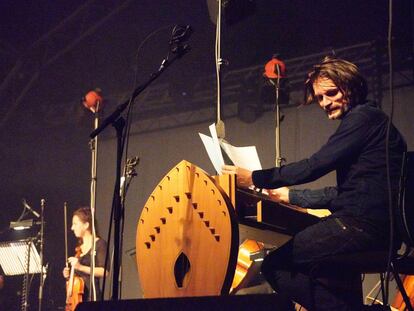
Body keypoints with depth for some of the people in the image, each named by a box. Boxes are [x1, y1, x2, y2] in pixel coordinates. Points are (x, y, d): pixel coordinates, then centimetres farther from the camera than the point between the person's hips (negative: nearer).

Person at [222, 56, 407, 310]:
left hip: (362, 224, -11)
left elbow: (315, 166, -14)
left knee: (274, 266, -9)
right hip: (371, 226, 11)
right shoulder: (369, 119, 23)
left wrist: (255, 178, -8)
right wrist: (291, 196, 30)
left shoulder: (363, 117, -7)